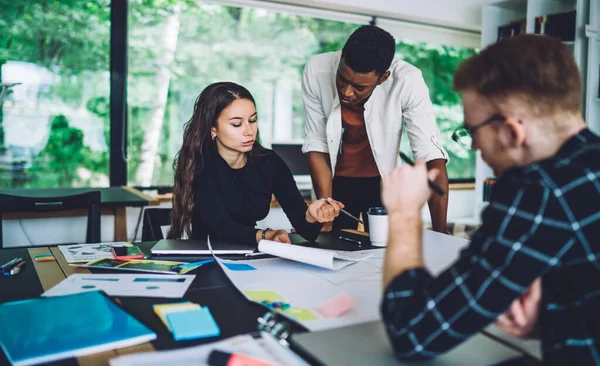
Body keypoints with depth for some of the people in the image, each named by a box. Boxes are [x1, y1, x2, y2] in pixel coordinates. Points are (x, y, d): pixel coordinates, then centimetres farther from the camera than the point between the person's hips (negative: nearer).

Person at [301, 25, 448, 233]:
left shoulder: (407, 81, -28)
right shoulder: (316, 71, -23)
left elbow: (431, 156, -29)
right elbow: (316, 145, -16)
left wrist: (439, 234, -33)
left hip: (383, 180, -1)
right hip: (337, 180, 1)